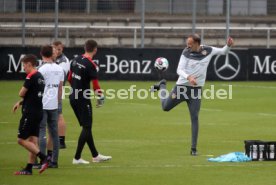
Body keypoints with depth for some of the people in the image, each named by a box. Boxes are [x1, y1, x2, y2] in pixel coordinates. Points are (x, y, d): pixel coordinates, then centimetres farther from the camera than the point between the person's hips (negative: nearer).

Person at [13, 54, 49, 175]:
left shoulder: (31, 77, -14)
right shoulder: (40, 77, 14)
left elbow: (21, 93, -13)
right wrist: (20, 103, 14)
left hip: (30, 113, -9)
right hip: (38, 112, 9)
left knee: (22, 140, -6)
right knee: (33, 141, 7)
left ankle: (43, 158, -15)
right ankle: (29, 168, 7)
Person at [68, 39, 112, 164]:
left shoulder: (76, 60, 5)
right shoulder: (91, 65, -17)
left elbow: (69, 78, 15)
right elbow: (95, 86, -17)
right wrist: (101, 98, -3)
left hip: (73, 98, 8)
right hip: (83, 100, -8)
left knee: (86, 127, 15)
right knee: (86, 128, 1)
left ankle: (95, 155, 23)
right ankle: (77, 158, 0)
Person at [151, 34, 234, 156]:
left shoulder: (208, 51, -3)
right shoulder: (186, 53, -10)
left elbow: (223, 52, 9)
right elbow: (179, 70, -15)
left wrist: (228, 45, -13)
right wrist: (188, 77, -34)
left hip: (196, 89, 1)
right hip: (182, 86, -1)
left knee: (194, 118, -4)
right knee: (165, 107, 10)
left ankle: (193, 149, 0)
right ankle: (162, 86, 41)